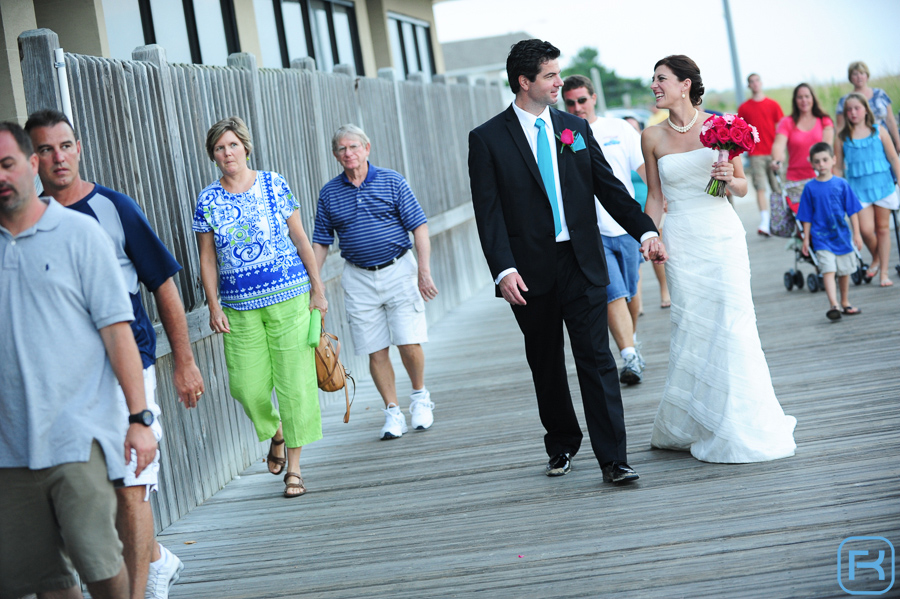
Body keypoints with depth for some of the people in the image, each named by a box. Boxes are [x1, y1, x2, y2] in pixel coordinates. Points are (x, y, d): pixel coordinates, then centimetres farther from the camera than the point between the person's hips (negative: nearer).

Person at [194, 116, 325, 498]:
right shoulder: (207, 201, 3)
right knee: (247, 385, -2)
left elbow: (300, 239, 6)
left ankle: (293, 467, 8)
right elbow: (207, 259, 7)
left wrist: (317, 288, 5)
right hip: (240, 306, 1)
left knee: (294, 381, -3)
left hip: (288, 297, -1)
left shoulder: (273, 184, 1)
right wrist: (214, 306, 0)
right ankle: (276, 433, 31)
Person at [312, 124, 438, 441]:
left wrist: (424, 271, -11)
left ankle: (420, 396, 18)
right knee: (375, 351, 1)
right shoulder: (329, 193, 5)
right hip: (358, 279, 2)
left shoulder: (392, 181, -1)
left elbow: (419, 226, -3)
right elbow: (321, 242, 10)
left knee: (409, 344, -7)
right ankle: (393, 413, 10)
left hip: (398, 270, -2)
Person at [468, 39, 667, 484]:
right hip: (531, 272, -1)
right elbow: (488, 212, -7)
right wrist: (503, 269, -18)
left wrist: (645, 231, -1)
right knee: (546, 365, 12)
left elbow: (609, 187, 10)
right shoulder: (487, 139, -2)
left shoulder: (576, 128, 9)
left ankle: (613, 460, -6)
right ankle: (562, 445, 30)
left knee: (596, 360, -5)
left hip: (582, 265, 1)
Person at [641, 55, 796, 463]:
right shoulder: (652, 137, 4)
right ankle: (690, 426, 12)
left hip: (722, 234, -1)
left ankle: (740, 426, 6)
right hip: (682, 239, 1)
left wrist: (730, 179, -14)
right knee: (690, 327, 0)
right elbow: (655, 196, 11)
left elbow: (743, 188, 6)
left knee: (732, 322, -5)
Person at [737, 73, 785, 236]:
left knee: (778, 189, 4)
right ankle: (764, 223, -16)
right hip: (756, 154, -1)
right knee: (760, 189, -10)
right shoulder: (743, 108, 8)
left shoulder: (773, 105, 7)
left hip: (773, 153, 1)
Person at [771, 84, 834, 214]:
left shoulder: (824, 120, 12)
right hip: (796, 182, -1)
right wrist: (776, 160, -32)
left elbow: (827, 142, -5)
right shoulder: (787, 123, 8)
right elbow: (778, 144, -9)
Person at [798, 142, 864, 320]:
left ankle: (845, 303, 29)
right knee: (828, 270, -15)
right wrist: (806, 239, 2)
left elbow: (852, 210, 4)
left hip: (841, 235, 2)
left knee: (844, 271, 13)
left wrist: (857, 233, 1)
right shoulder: (810, 188, -2)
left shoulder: (841, 184, -1)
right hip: (821, 237, -2)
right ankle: (833, 304, -24)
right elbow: (807, 217, 3)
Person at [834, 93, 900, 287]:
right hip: (858, 188, -1)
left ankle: (884, 271, 14)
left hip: (882, 185, 1)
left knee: (883, 228, 5)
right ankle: (875, 259, 17)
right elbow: (838, 168, 6)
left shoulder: (878, 131, 2)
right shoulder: (843, 138, 2)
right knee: (866, 229, -13)